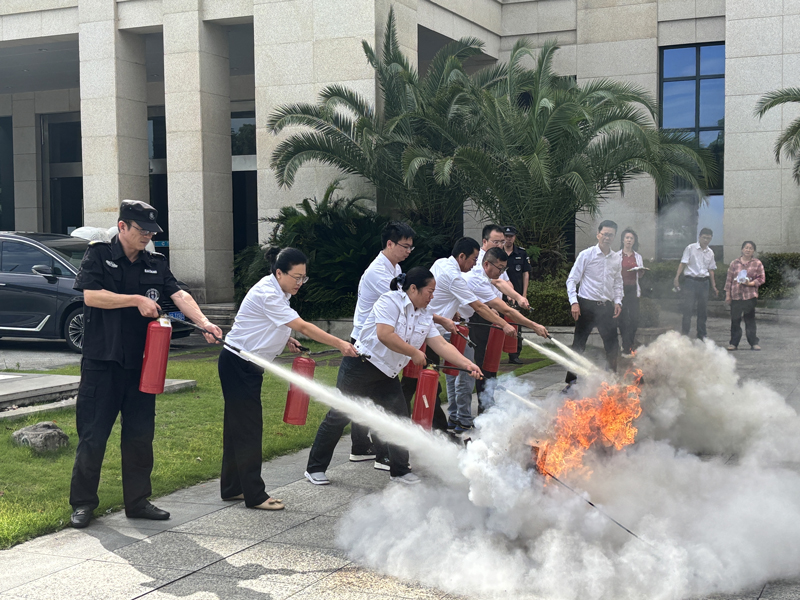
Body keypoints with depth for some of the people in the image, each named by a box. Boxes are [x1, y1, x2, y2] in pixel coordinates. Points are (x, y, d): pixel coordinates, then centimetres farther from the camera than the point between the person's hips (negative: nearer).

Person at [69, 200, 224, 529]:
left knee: (140, 435, 8)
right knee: (93, 434, 0)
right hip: (102, 362, -4)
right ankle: (83, 502, 14)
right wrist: (137, 300, -16)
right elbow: (91, 295, -15)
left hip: (140, 364, 5)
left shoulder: (156, 264, 12)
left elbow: (180, 296, -1)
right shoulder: (98, 255, -1)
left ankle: (138, 501, 19)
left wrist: (204, 322, -18)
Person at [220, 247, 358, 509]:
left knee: (238, 426, 14)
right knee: (248, 428, -5)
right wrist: (340, 344, -30)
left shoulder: (277, 292, 7)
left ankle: (231, 488, 23)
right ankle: (254, 495, 1)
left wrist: (285, 340, 0)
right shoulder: (268, 295, -24)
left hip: (249, 366, 10)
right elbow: (303, 327, -28)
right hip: (238, 364, -10)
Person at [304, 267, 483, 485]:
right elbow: (384, 335, -28)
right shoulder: (391, 301, -16)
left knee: (400, 417, 4)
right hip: (361, 366, -8)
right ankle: (315, 468, 11)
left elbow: (441, 345, 1)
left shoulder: (425, 315, 7)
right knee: (338, 417, 0)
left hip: (387, 375, 8)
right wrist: (414, 353, -20)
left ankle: (400, 470, 19)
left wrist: (466, 363, -12)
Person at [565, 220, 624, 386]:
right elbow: (572, 280, -4)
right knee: (579, 345, 1)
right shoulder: (586, 255, -4)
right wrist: (574, 302, -13)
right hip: (587, 305, -4)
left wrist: (618, 301, 6)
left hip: (607, 306, 4)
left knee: (613, 346, 6)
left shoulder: (616, 258, 9)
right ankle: (571, 381, 11)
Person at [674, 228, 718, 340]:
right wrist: (677, 277, -17)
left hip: (704, 282, 5)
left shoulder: (710, 253, 13)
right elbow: (683, 263, -6)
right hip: (691, 280, -5)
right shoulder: (690, 248, -1)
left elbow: (711, 270, 18)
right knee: (688, 308, -9)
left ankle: (702, 335, 17)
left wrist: (713, 286, 15)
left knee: (703, 310, 8)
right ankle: (684, 334, -6)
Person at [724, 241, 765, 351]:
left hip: (750, 296, -1)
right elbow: (729, 279, 10)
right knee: (735, 320, 2)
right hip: (735, 295, 1)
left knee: (750, 320, 1)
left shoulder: (757, 263, 5)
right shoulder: (734, 263, 9)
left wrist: (751, 283, -13)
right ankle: (734, 343, 10)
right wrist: (727, 295, 6)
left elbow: (761, 279, 4)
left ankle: (754, 343, 8)